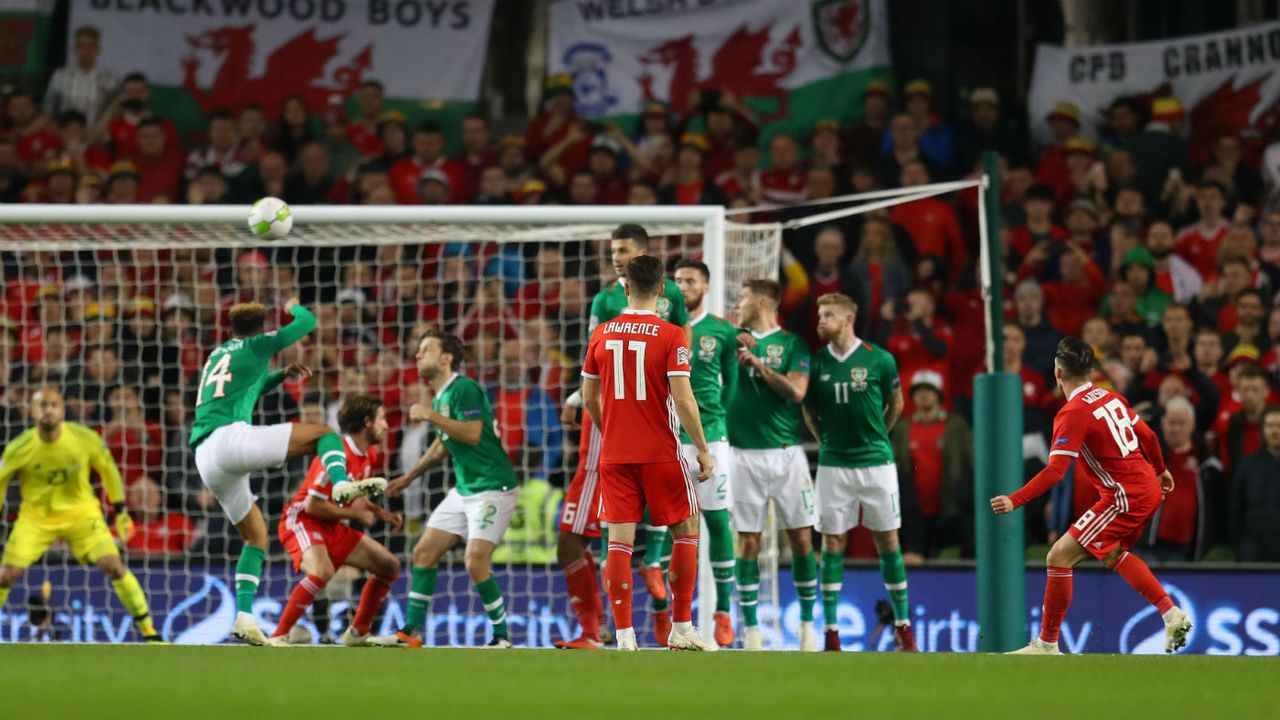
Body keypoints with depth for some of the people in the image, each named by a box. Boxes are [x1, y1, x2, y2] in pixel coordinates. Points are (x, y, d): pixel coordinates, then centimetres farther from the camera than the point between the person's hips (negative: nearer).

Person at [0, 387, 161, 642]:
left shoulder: (85, 439, -19)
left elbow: (107, 469, 0)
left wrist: (120, 511, 6)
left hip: (80, 512, 0)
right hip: (36, 515, 0)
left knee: (113, 565, -15)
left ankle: (149, 632, -6)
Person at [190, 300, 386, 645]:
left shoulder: (216, 356, 29)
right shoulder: (255, 346, 10)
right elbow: (307, 322, 16)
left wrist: (283, 375, 39)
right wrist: (294, 307, 36)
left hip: (205, 459, 7)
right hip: (230, 436, -7)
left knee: (255, 536, 17)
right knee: (322, 433, -1)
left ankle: (244, 616, 2)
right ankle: (342, 483, -33)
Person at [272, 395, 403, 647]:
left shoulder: (369, 456, 6)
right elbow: (313, 505, -24)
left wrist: (382, 515, 6)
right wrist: (353, 513, -17)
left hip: (332, 527, 9)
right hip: (302, 521, -9)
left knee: (389, 566, 8)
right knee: (323, 571, -37)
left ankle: (357, 634, 18)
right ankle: (278, 637, -30)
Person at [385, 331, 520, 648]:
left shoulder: (464, 389, -14)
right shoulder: (439, 397, 14)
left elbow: (472, 433, -28)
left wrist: (430, 416, -21)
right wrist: (409, 476, 34)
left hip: (493, 488, -10)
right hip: (464, 489, 10)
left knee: (475, 562, -18)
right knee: (424, 552, 5)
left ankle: (502, 635, -3)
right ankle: (413, 631, 10)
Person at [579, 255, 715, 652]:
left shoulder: (602, 334, 3)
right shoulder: (671, 336, -9)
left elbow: (589, 399, 10)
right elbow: (683, 400, -14)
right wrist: (704, 451, -5)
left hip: (615, 454, 3)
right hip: (660, 453, -3)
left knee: (619, 541, 2)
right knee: (686, 531, 12)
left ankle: (624, 636, -3)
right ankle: (681, 628, 11)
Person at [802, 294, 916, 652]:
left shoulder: (880, 360, -4)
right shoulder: (816, 363, 0)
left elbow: (895, 404, 11)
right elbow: (808, 409, 14)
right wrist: (826, 440, 10)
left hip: (876, 461, -1)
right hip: (833, 465, 1)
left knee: (888, 541, 3)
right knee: (832, 543, 1)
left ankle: (903, 625, 10)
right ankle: (830, 630, 4)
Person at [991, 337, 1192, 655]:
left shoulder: (1073, 413, -17)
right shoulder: (1111, 398, 7)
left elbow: (1054, 471, -25)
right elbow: (1148, 436, 19)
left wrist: (1015, 500, -27)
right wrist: (1160, 471, 37)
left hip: (1125, 496, -9)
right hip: (1149, 487, 9)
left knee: (1060, 556, -6)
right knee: (1111, 554, 32)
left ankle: (1047, 644, -3)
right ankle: (1173, 615, 30)